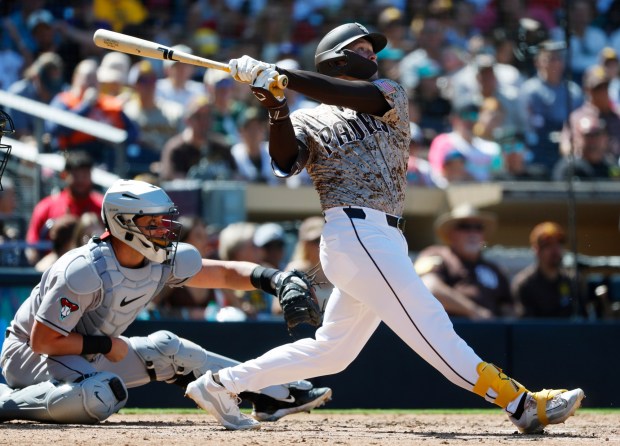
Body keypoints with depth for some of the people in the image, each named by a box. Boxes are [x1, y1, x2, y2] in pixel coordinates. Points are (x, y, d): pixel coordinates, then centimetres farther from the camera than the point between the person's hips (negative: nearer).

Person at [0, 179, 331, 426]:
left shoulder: (165, 260, -6)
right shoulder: (85, 270, -29)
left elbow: (225, 273, 0)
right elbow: (42, 341, -27)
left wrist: (269, 278, -19)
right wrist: (107, 345, -20)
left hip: (89, 355, 8)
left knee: (167, 350, 6)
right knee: (101, 395, -36)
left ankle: (275, 395, 12)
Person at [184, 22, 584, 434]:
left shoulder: (391, 96, 18)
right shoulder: (309, 121, 10)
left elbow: (361, 96, -4)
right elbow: (286, 163, -8)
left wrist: (279, 75, -12)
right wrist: (277, 110, -23)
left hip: (386, 241, 6)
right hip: (355, 232, -6)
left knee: (331, 351, 10)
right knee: (431, 326, -11)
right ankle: (522, 404, -16)